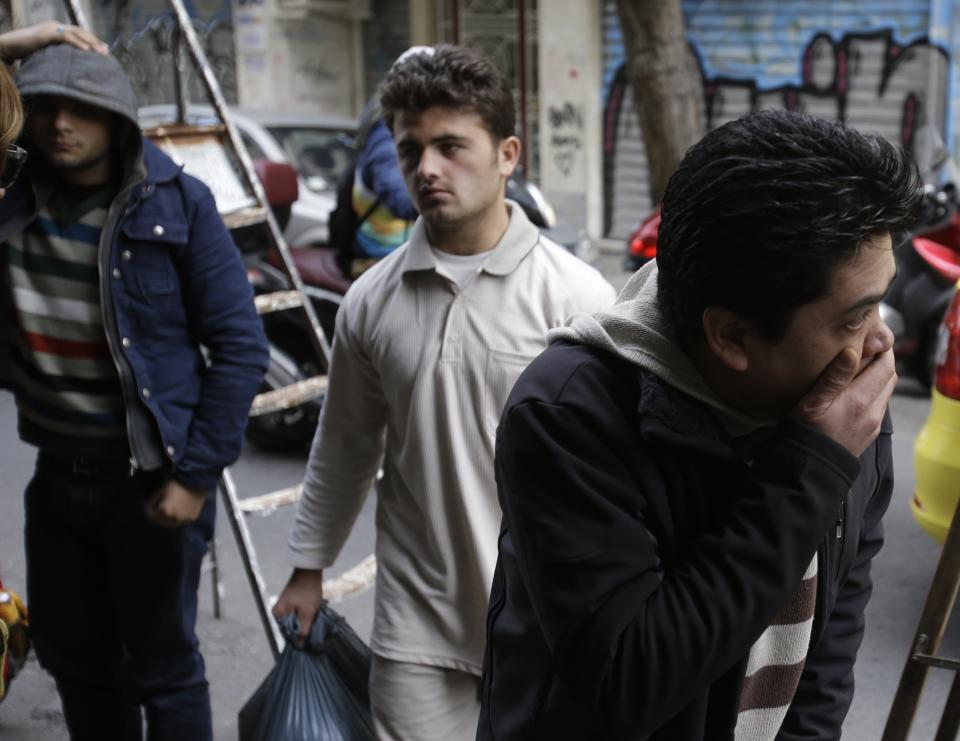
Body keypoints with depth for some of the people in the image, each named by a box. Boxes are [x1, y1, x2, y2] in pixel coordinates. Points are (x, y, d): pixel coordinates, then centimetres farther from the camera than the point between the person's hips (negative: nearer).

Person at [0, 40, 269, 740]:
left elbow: (241, 347, -11)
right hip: (58, 473, 5)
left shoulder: (177, 206, -11)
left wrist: (196, 474, -14)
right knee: (72, 658, 18)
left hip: (152, 478, -5)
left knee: (163, 671, 6)